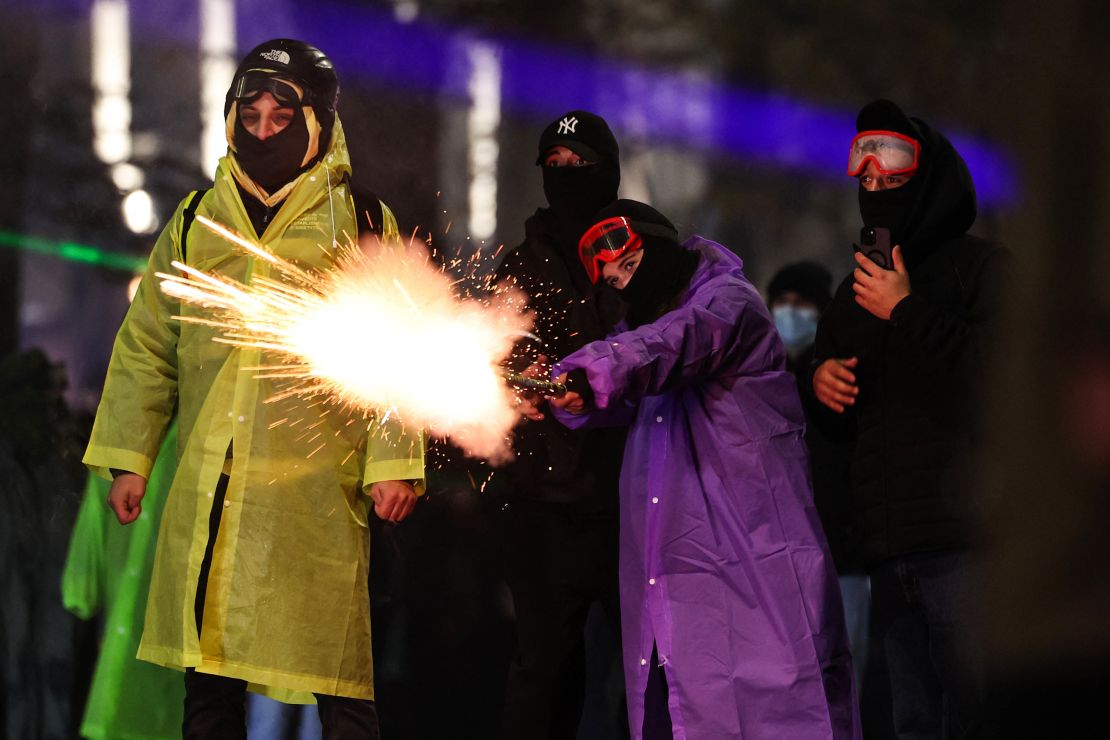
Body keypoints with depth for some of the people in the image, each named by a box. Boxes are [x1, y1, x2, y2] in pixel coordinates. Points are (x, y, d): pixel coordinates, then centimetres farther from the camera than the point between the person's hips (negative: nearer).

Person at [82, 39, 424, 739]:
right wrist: (127, 457, 12)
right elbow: (146, 349, 17)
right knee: (208, 680, 8)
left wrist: (394, 463, -8)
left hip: (317, 492, -3)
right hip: (207, 495, 4)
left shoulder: (362, 226, 4)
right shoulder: (194, 225, 14)